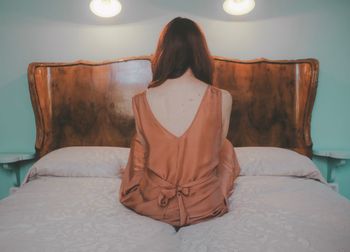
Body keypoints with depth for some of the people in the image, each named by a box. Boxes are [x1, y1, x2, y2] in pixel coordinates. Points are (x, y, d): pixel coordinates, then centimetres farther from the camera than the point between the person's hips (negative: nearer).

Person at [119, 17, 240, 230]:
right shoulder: (222, 99, -17)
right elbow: (217, 146, 0)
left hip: (153, 206, 1)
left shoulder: (141, 102, -15)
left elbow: (146, 147, 2)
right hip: (206, 206, 0)